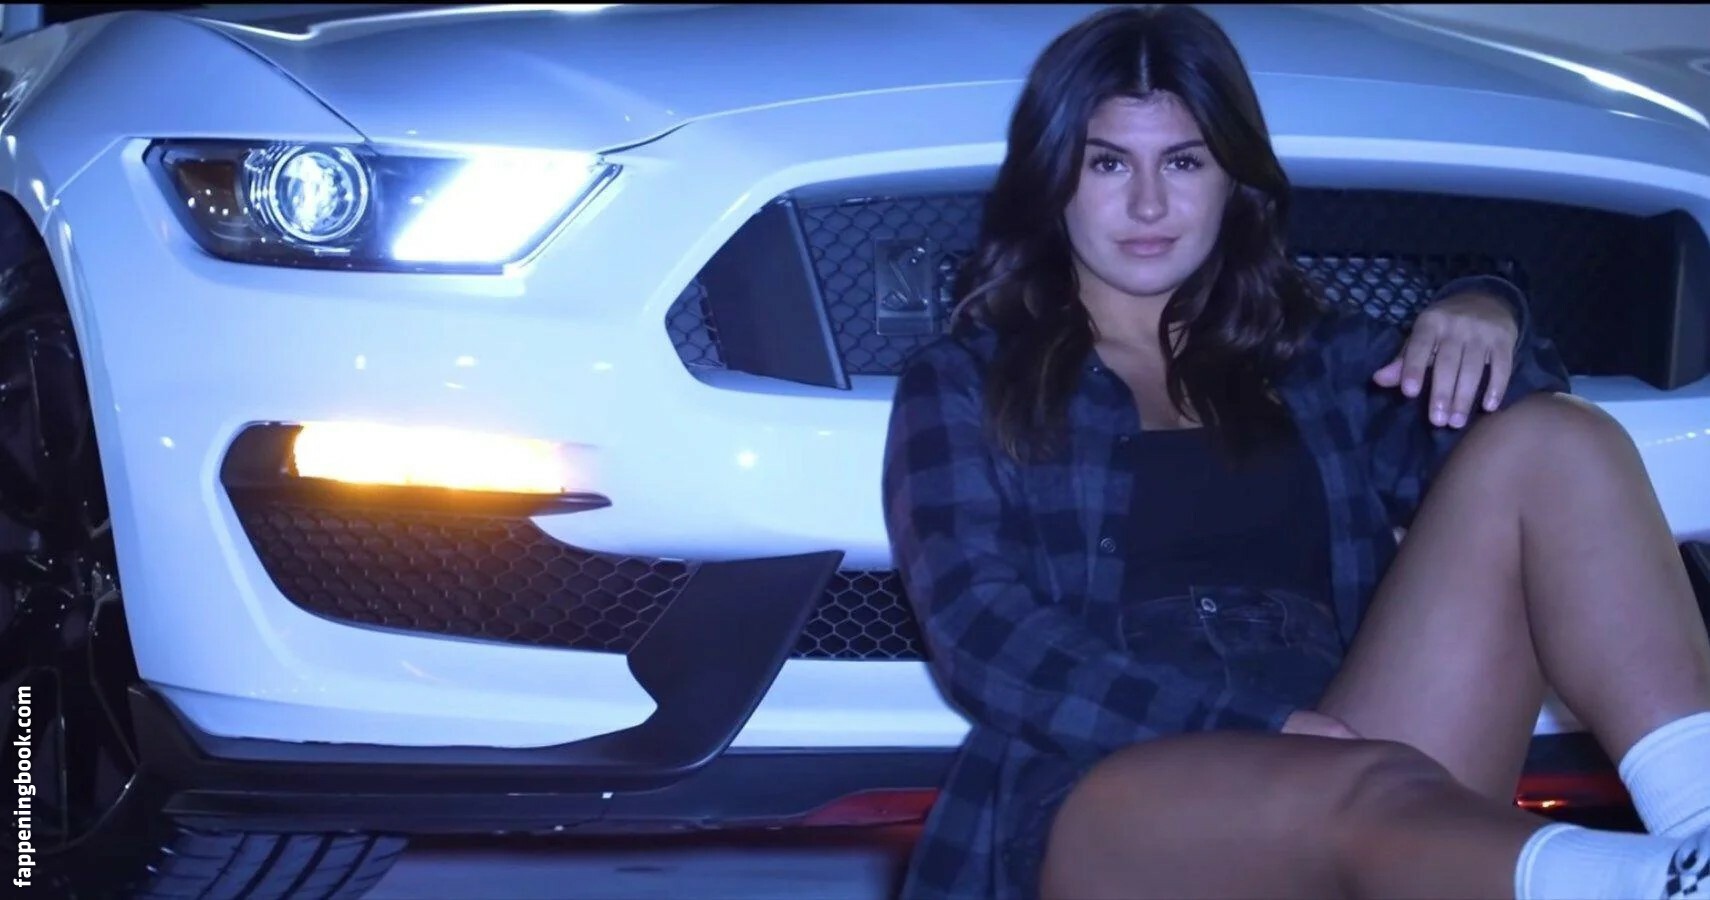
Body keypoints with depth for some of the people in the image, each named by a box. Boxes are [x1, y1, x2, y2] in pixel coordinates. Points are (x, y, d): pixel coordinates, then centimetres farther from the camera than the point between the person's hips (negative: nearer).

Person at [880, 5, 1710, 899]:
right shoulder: (966, 383, 13)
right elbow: (981, 633, -3)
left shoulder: (1314, 355, 24)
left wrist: (1485, 324, -8)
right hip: (1107, 802, -4)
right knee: (1370, 793, -39)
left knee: (1549, 439, -15)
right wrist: (1262, 729, -17)